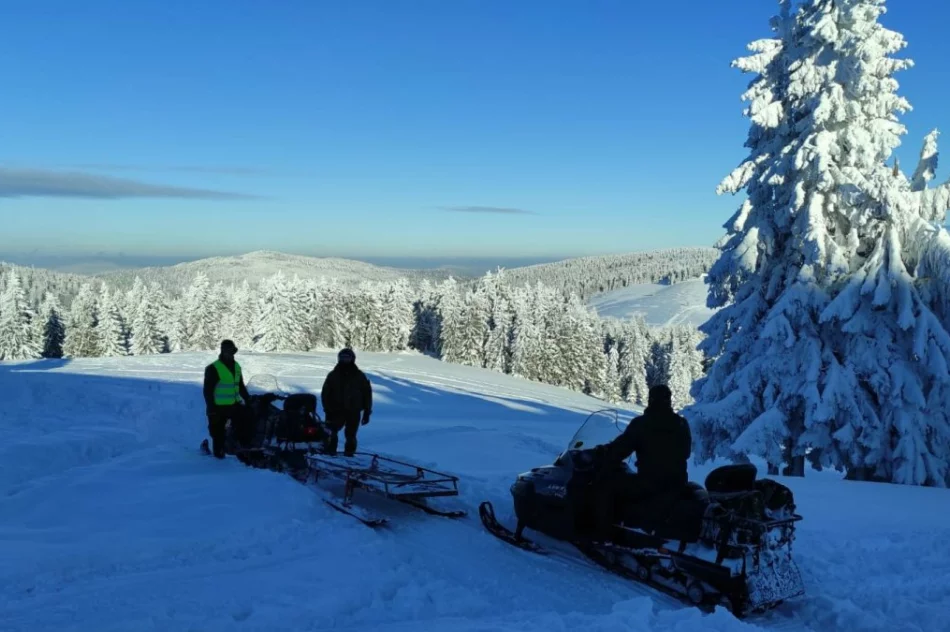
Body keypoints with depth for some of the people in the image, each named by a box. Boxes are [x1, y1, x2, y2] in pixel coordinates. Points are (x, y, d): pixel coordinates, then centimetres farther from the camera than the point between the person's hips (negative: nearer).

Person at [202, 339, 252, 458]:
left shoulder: (236, 367, 11)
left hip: (234, 405, 6)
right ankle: (218, 454, 13)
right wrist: (211, 408, -16)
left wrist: (249, 400, 13)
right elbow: (208, 390, -10)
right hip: (219, 408, -6)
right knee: (218, 433, 0)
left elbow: (241, 387, 21)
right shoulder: (213, 368, -9)